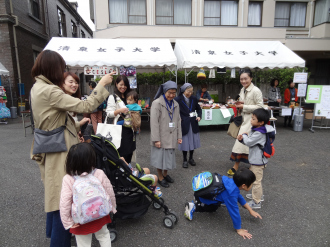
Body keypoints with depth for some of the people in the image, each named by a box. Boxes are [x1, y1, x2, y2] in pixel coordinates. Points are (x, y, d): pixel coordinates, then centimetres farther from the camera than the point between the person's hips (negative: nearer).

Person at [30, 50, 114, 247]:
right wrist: (102, 84, -17)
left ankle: (53, 231, 46)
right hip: (59, 150, -11)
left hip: (51, 149, 11)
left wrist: (77, 125, 14)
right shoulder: (49, 91, -24)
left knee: (54, 194, 25)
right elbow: (85, 106, -27)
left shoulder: (38, 88, 9)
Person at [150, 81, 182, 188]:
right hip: (161, 137, -5)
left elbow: (178, 121, 13)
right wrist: (156, 139, -18)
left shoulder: (175, 104, 10)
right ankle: (160, 177, 22)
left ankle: (165, 174, 35)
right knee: (160, 157, 4)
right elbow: (154, 122, -15)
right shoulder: (157, 103, -11)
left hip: (171, 137, 6)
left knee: (169, 157, 15)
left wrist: (179, 136, 10)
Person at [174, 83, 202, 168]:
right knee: (185, 142, 5)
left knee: (193, 141, 13)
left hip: (193, 123, 4)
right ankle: (185, 160, 23)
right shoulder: (177, 100, -11)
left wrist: (199, 116, -2)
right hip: (183, 124, -4)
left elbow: (198, 109, 14)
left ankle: (191, 158, 32)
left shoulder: (194, 99, 2)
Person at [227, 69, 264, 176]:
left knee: (242, 140, -7)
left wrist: (244, 106, -17)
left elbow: (260, 106, -17)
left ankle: (236, 166, 6)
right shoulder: (242, 90, 10)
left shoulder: (256, 91, -15)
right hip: (244, 118, 8)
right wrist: (239, 105, -1)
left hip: (251, 120, -8)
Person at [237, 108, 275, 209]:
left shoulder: (259, 133, -26)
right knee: (254, 179, 26)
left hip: (258, 162, -10)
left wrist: (244, 135, -6)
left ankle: (256, 202, 13)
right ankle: (258, 195, 44)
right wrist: (242, 139, -9)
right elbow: (249, 142, 10)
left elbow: (249, 142, -24)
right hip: (255, 160, 10)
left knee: (256, 181, 1)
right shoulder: (255, 129, 4)